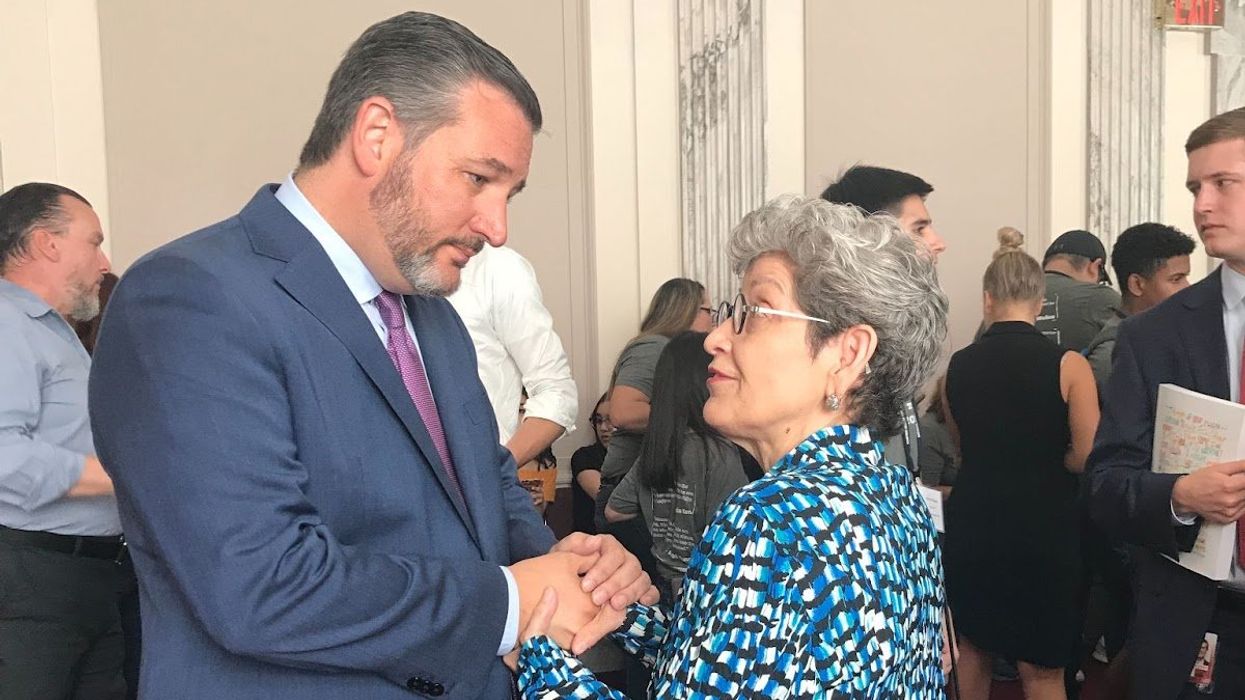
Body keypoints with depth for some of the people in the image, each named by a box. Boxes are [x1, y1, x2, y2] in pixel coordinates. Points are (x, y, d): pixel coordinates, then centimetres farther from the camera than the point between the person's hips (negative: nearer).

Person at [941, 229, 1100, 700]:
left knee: (974, 648, 21)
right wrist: (1045, 458, 4)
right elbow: (1088, 459, -13)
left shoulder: (957, 366, -3)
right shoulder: (1067, 365, -13)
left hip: (972, 523, 3)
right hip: (1044, 527, -2)